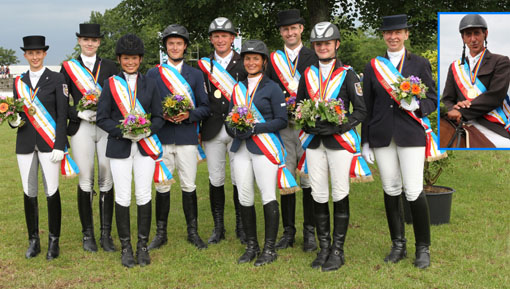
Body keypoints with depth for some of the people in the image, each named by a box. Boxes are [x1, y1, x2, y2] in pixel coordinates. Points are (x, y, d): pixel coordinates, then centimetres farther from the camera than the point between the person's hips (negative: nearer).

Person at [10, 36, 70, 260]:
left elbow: (62, 115, -3)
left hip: (49, 143, -4)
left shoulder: (56, 79, 1)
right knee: (29, 192, 6)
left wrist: (59, 146, -11)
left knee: (51, 192, -4)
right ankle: (33, 241, 17)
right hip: (25, 143, 4)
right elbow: (16, 111, 19)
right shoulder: (19, 82, 13)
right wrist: (14, 121, -6)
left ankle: (54, 241, 8)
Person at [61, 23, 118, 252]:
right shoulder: (68, 67, 7)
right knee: (86, 180, 1)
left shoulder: (110, 66, 11)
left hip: (107, 128, 1)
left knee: (107, 180, 1)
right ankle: (88, 234, 13)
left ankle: (106, 234, 9)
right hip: (81, 129, -1)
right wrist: (79, 113, -12)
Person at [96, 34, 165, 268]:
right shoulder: (111, 84, 2)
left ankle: (143, 246, 15)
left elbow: (159, 117, 7)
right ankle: (126, 247, 14)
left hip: (145, 146, 1)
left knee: (144, 196, 2)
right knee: (123, 198, 0)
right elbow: (102, 118, -1)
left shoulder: (149, 84, 7)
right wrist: (123, 131, -16)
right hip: (119, 148, -1)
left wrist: (147, 130, -13)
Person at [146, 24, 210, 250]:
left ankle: (193, 232, 14)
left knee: (189, 185, 3)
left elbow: (205, 107, 7)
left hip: (187, 138, 0)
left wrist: (188, 115, -12)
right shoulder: (153, 74, 9)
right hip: (161, 138, 0)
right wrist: (162, 115, -12)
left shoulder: (196, 74, 10)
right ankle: (160, 233, 14)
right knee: (162, 186, 4)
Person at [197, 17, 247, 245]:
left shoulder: (244, 63, 4)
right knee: (216, 180, 6)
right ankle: (218, 227, 17)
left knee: (239, 180, 2)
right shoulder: (203, 65, 10)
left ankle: (241, 226, 15)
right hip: (212, 130, 2)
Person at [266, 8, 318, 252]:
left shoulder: (314, 57, 5)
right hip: (282, 127, 2)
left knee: (309, 179, 1)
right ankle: (288, 231, 15)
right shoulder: (273, 59, 11)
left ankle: (309, 232, 11)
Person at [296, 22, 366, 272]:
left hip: (339, 141, -3)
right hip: (314, 142, 4)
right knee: (318, 196, 6)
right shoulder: (307, 75, 12)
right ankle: (324, 248, 18)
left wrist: (337, 127, -17)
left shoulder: (347, 74, 1)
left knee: (340, 195, 0)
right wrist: (308, 125, -5)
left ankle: (338, 251, 10)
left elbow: (361, 110, -3)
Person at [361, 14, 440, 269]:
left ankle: (423, 248, 9)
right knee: (390, 190, 7)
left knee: (414, 191, -6)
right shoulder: (372, 67, 10)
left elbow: (432, 99, 5)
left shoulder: (420, 64, 6)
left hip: (411, 134, -2)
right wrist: (365, 141, 6)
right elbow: (367, 107, 10)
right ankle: (398, 245, 20)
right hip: (382, 137, 2)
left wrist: (416, 105, -18)